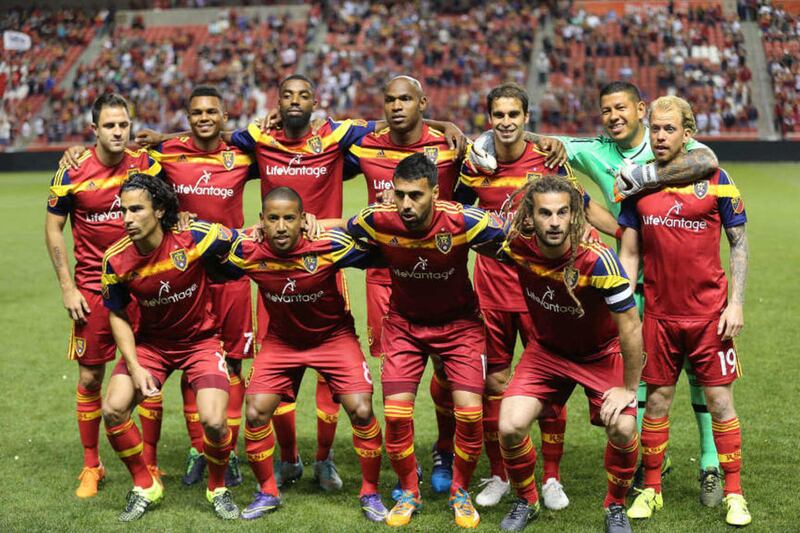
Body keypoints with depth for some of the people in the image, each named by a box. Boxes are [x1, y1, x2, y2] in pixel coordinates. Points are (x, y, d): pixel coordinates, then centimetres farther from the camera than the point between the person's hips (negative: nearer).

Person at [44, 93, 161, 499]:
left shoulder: (145, 164, -3)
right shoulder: (73, 173, -8)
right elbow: (53, 229, -1)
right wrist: (67, 288, -5)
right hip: (93, 289, -2)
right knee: (89, 377, 2)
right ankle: (91, 466, 17)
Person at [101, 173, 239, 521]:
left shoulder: (194, 237, -23)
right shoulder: (117, 259, -14)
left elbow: (242, 242, -4)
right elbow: (117, 315, -1)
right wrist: (134, 366, -9)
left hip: (201, 339, -2)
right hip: (150, 342, 3)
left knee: (213, 421, -20)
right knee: (113, 409, -16)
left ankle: (218, 489, 14)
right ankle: (145, 487, 10)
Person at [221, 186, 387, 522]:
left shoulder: (329, 245, -27)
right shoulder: (248, 252, -21)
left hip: (333, 335, -2)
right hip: (281, 340, 2)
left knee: (361, 410, -14)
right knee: (256, 413, -8)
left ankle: (370, 494, 8)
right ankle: (267, 492, 16)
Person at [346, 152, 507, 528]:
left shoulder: (463, 221, -27)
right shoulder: (378, 221, -21)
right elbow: (343, 231, 2)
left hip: (459, 322, -1)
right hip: (404, 323, 1)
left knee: (470, 412, -11)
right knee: (396, 413, -9)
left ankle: (460, 492, 15)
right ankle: (409, 493, 17)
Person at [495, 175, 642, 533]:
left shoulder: (597, 259, -32)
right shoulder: (516, 247, -22)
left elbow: (630, 326, -24)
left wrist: (628, 388, -16)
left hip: (602, 353, -2)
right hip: (545, 349, 3)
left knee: (622, 428, -21)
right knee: (510, 427, -15)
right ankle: (526, 501, 15)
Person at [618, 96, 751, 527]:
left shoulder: (714, 179, -4)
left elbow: (739, 244, 1)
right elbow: (628, 253, 7)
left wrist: (736, 303, -6)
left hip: (710, 313, -2)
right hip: (658, 313, 2)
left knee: (720, 401, 1)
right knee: (656, 400, 8)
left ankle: (734, 494, 13)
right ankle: (650, 489, 21)